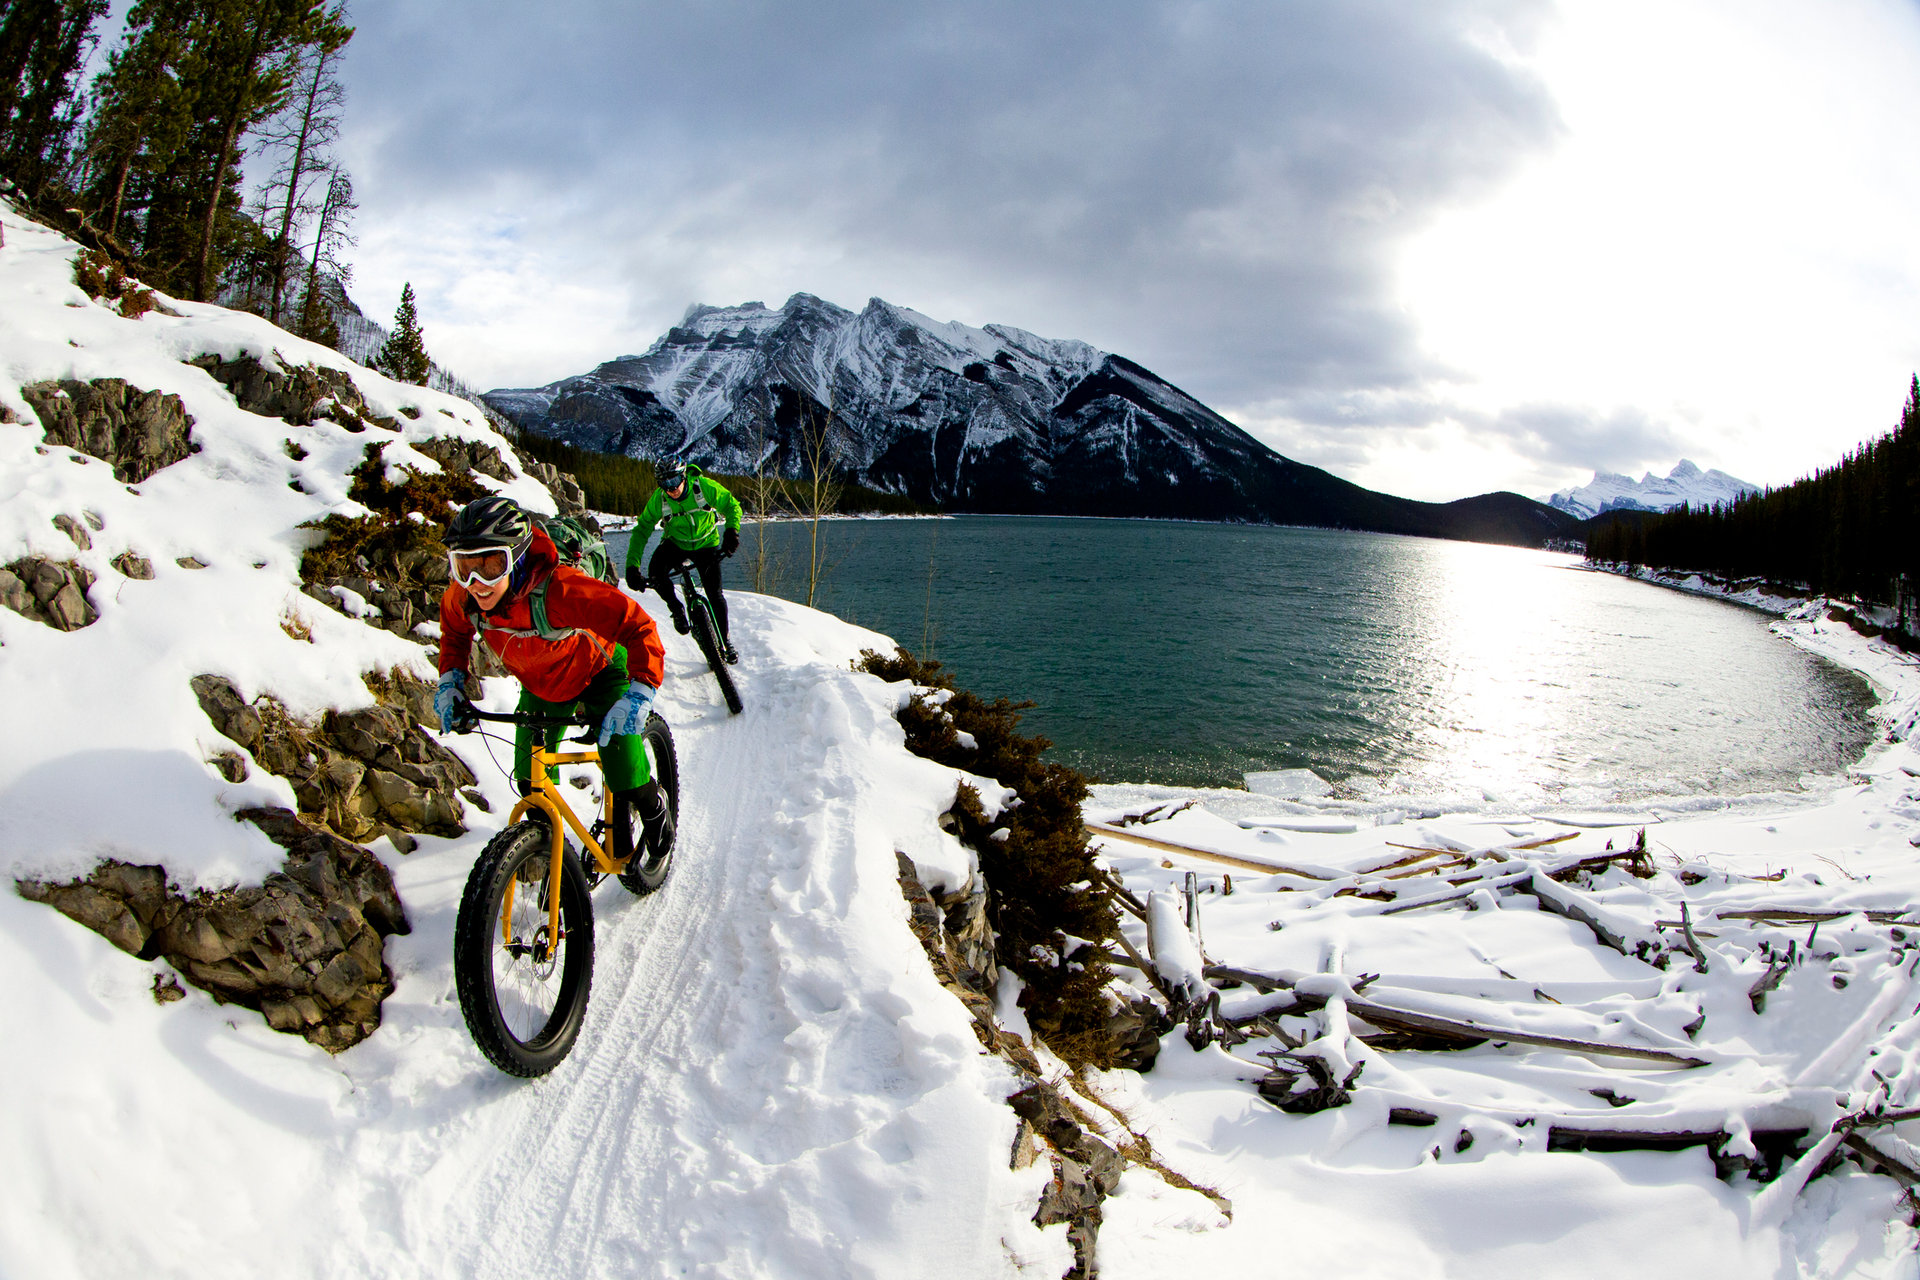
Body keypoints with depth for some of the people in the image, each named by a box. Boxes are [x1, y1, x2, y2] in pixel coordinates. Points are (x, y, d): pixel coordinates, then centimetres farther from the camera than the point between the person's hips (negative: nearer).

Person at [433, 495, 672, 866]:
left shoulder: (559, 589, -43)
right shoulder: (463, 596, -24)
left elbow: (638, 626, -40)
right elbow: (454, 630, 3)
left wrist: (639, 692, -50)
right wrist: (450, 680, -10)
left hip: (599, 671, -5)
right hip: (541, 684, 5)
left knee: (625, 780, -12)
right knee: (531, 780, 3)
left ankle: (652, 805, 22)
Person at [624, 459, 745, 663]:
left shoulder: (704, 486, -25)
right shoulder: (658, 499, -21)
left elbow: (732, 506, -13)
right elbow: (642, 529, -16)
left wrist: (731, 530, -32)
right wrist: (632, 565, -26)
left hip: (706, 544, -1)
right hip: (675, 543, 1)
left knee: (715, 594, -7)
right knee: (655, 572, -29)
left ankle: (724, 641, 14)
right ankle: (676, 608, -1)